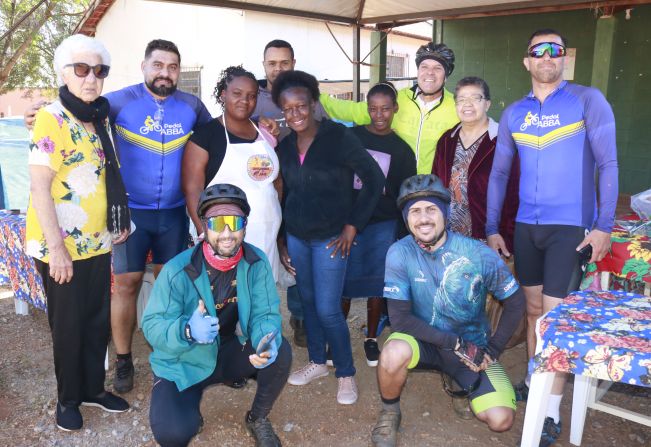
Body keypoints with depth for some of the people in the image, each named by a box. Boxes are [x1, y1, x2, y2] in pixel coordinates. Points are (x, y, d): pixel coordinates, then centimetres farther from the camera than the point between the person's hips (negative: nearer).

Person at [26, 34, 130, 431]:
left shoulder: (100, 117, 7)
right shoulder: (52, 118, -14)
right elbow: (39, 187, -17)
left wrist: (119, 221, 12)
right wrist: (56, 246, -19)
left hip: (98, 241, 6)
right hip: (63, 246, -6)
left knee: (98, 319, 15)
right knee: (69, 325, 8)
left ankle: (93, 388, 34)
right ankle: (68, 398, 28)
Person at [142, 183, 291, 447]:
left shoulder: (256, 262, -13)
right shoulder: (178, 270, -23)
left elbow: (265, 314, -14)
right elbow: (151, 325, -21)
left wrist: (266, 343, -37)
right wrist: (187, 330, -42)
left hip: (230, 352, 3)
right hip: (183, 364, -3)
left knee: (279, 353, -23)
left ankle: (258, 419, 7)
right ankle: (189, 415, 17)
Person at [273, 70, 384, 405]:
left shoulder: (338, 137, -12)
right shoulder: (285, 146, 4)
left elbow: (374, 179, -12)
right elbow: (284, 194, 12)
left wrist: (353, 225, -13)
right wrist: (281, 239, 11)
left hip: (330, 238, -5)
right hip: (295, 237, 5)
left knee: (328, 310, -4)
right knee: (308, 302, 15)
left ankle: (345, 373, 17)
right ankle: (317, 362, 34)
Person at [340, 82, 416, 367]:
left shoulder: (402, 149, 6)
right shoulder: (350, 136, 2)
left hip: (383, 225, 1)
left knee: (377, 283, 5)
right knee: (344, 281, 1)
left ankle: (371, 338, 23)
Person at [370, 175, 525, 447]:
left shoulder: (479, 254, -17)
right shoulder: (399, 254, -18)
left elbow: (515, 303, -3)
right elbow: (400, 318, -18)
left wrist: (493, 350, -10)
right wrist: (456, 344, -22)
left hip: (472, 345, 2)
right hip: (424, 341, -1)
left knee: (500, 420, -16)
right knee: (394, 352, -36)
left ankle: (461, 381, 19)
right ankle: (389, 414, -2)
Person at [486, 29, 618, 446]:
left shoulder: (588, 100, -4)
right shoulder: (513, 113, 8)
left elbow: (608, 164, -5)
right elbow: (499, 173, 11)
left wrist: (604, 225, -12)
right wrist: (492, 228, 8)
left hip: (572, 226, -4)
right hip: (526, 226, 4)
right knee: (533, 308, 14)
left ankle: (552, 412, 7)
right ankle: (534, 380, 32)